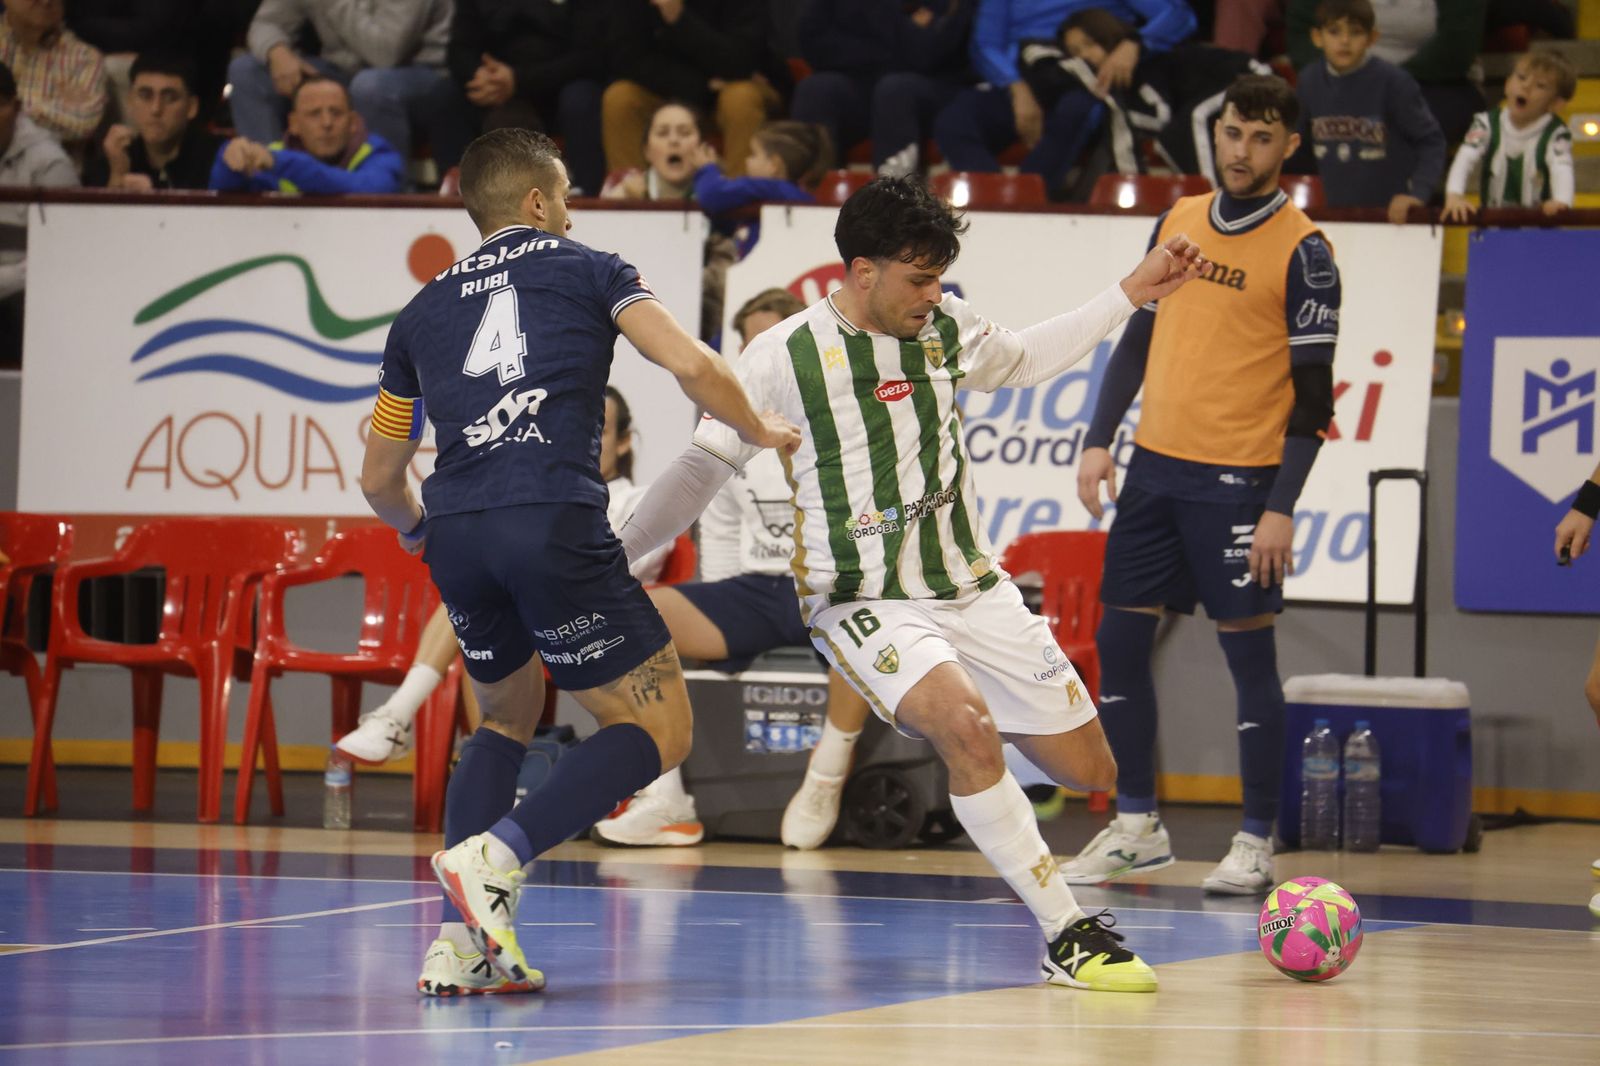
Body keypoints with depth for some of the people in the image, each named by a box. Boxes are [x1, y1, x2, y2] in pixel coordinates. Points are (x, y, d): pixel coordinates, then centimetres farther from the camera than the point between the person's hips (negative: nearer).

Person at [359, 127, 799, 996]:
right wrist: (759, 430, 19)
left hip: (457, 535, 5)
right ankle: (494, 857, -17)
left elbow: (379, 482, 27)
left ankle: (460, 943, 10)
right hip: (555, 525, -5)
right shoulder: (587, 271, 15)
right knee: (659, 730, 5)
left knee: (507, 715, 27)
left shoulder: (422, 312, 24)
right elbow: (693, 367, -1)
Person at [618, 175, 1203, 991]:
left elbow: (1025, 360, 26)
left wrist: (1132, 294, 23)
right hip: (863, 605, -5)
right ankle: (1069, 939, -27)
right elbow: (702, 468, 1)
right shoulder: (785, 358, -9)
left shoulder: (945, 328, 4)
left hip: (971, 588, 5)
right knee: (968, 726, -34)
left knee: (1090, 772, 0)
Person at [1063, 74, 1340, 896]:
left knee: (1249, 655, -2)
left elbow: (1312, 396, -8)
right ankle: (1137, 826, 18)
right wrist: (1100, 440, 9)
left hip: (1238, 480, -6)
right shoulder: (1177, 223, 11)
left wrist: (1282, 506, -15)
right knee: (1118, 640, 7)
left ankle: (1255, 843, 5)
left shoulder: (1302, 252, -7)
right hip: (1156, 463, 6)